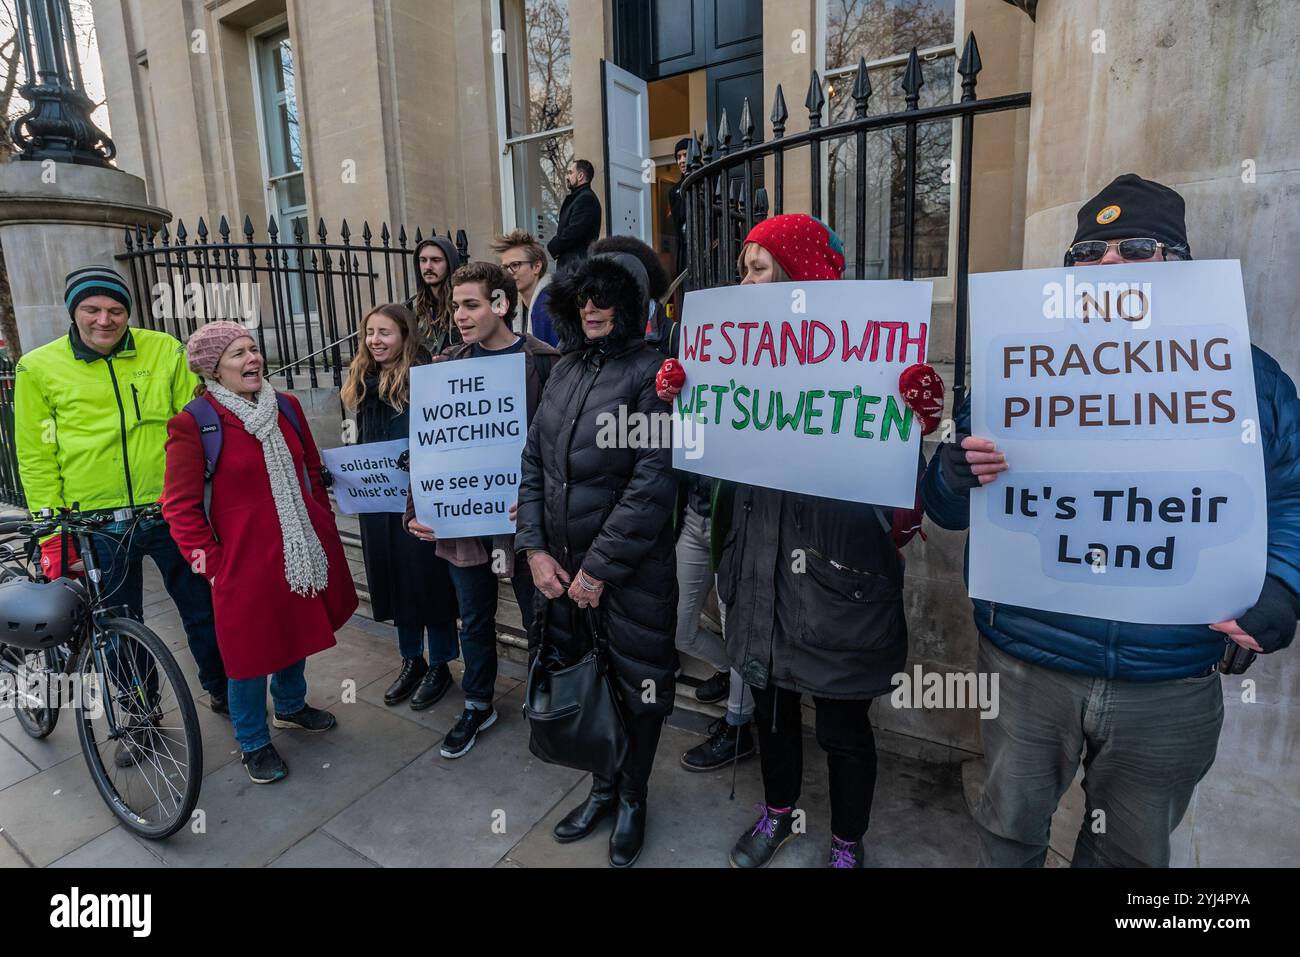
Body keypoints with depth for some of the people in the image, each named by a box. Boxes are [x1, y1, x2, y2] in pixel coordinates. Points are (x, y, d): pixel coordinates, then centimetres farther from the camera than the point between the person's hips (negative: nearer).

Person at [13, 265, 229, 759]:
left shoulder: (164, 350, -1)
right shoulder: (40, 368, -2)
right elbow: (36, 458, 0)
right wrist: (51, 534, -2)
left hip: (170, 514, 0)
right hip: (97, 526, 0)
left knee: (204, 610, 12)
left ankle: (222, 691, 35)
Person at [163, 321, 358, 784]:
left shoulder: (286, 407, 4)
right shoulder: (193, 424, -12)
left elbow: (312, 472, 13)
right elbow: (180, 506, -8)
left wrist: (325, 528, 10)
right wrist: (213, 563, -10)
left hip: (303, 550, 6)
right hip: (245, 560, -5)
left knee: (297, 631, 22)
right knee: (250, 651, 8)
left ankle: (291, 705, 47)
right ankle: (254, 743, 30)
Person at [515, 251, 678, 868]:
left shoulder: (651, 372, -12)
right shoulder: (565, 369, 7)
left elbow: (654, 481, -19)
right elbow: (533, 460, 9)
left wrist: (599, 568, -16)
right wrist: (534, 547, -1)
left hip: (632, 571, -5)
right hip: (561, 565, 6)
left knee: (638, 687, 11)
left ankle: (633, 798, 37)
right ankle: (603, 786, 42)